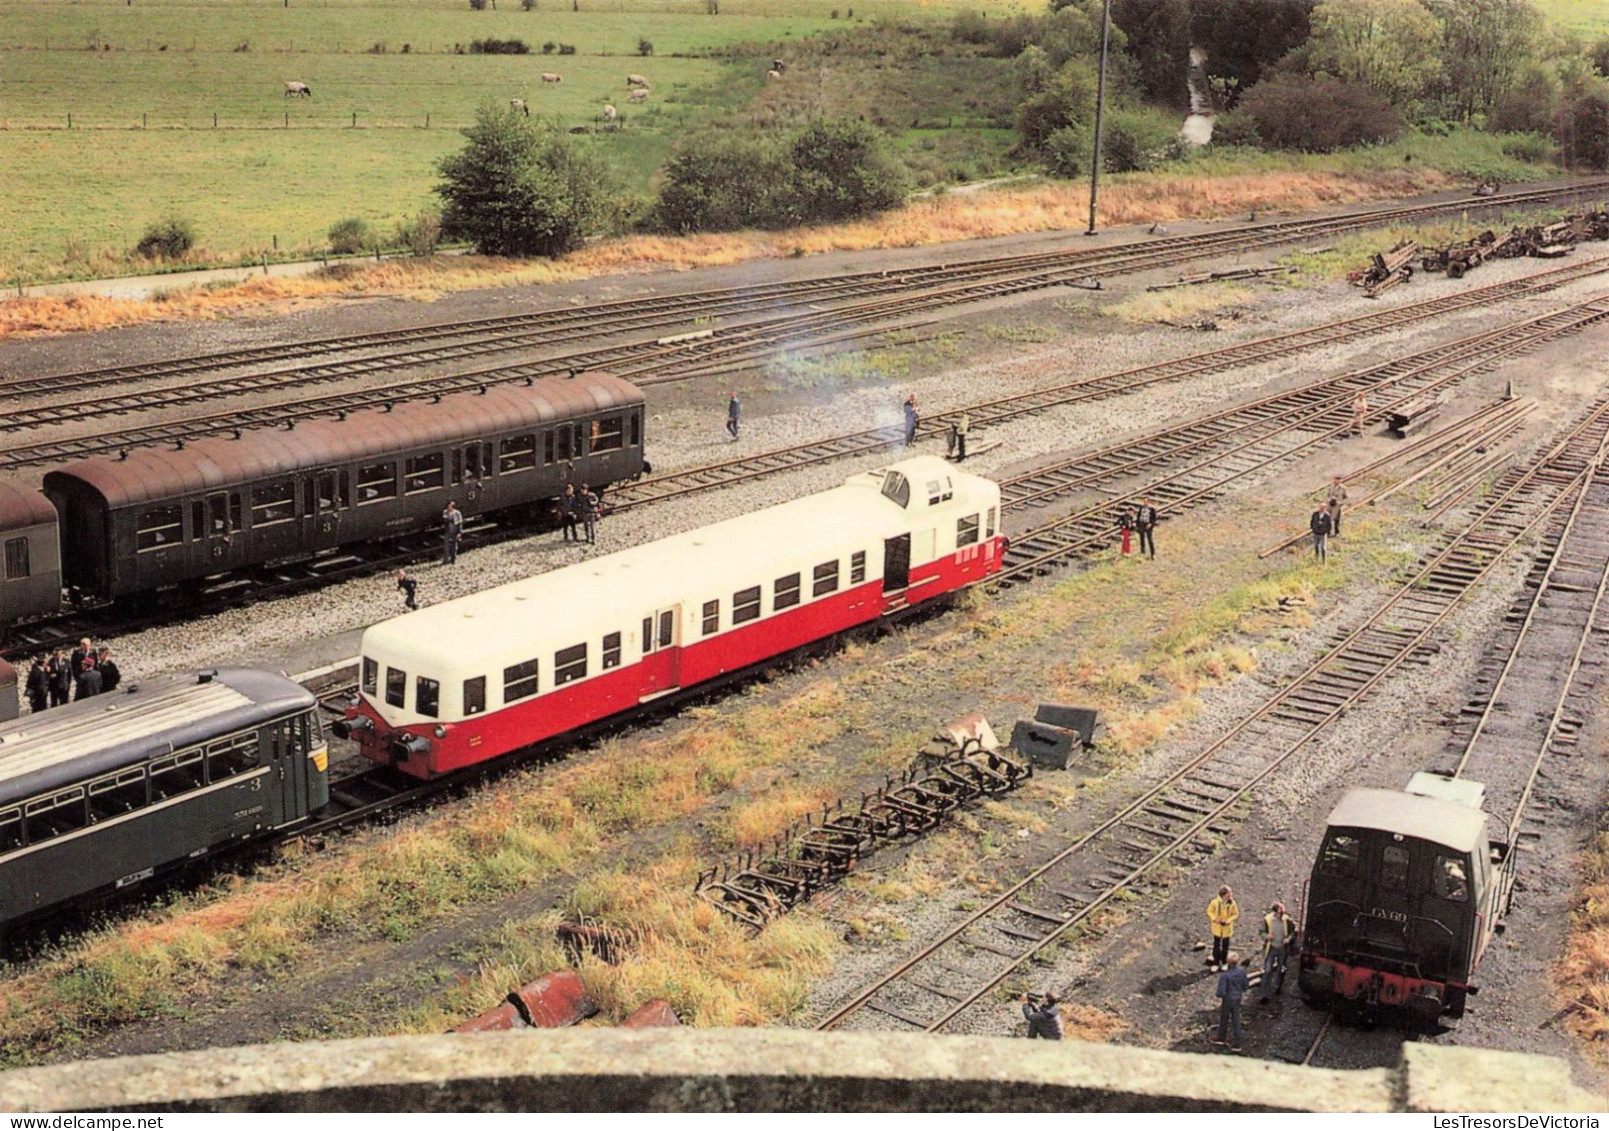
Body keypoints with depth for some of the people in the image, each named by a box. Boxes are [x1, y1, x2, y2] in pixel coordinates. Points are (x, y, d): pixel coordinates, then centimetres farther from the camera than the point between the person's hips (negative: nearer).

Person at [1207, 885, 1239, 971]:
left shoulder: (1232, 903, -14)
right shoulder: (1215, 902, -18)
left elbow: (1236, 914, -4)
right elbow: (1209, 911, -4)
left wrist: (1228, 920, -18)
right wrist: (1214, 919, -20)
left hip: (1227, 928, 1)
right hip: (1217, 927, -1)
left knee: (1225, 945, 12)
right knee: (1216, 945, 8)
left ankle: (1224, 962, 30)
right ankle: (1216, 963, 21)